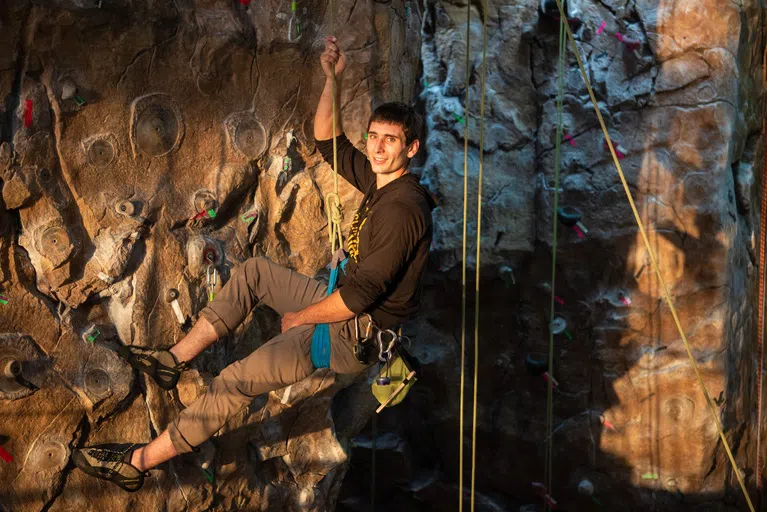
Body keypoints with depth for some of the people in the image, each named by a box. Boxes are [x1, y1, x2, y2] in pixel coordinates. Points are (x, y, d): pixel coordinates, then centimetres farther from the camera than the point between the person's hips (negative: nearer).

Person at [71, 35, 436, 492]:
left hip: (360, 334, -10)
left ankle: (136, 464, -5)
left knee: (236, 382, -14)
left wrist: (300, 316, -14)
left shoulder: (402, 209, -26)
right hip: (348, 303, 10)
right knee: (255, 271, 17)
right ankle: (175, 360, 16)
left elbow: (362, 293, -27)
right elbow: (328, 140, 13)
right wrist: (332, 78, 1)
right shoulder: (378, 179, 4)